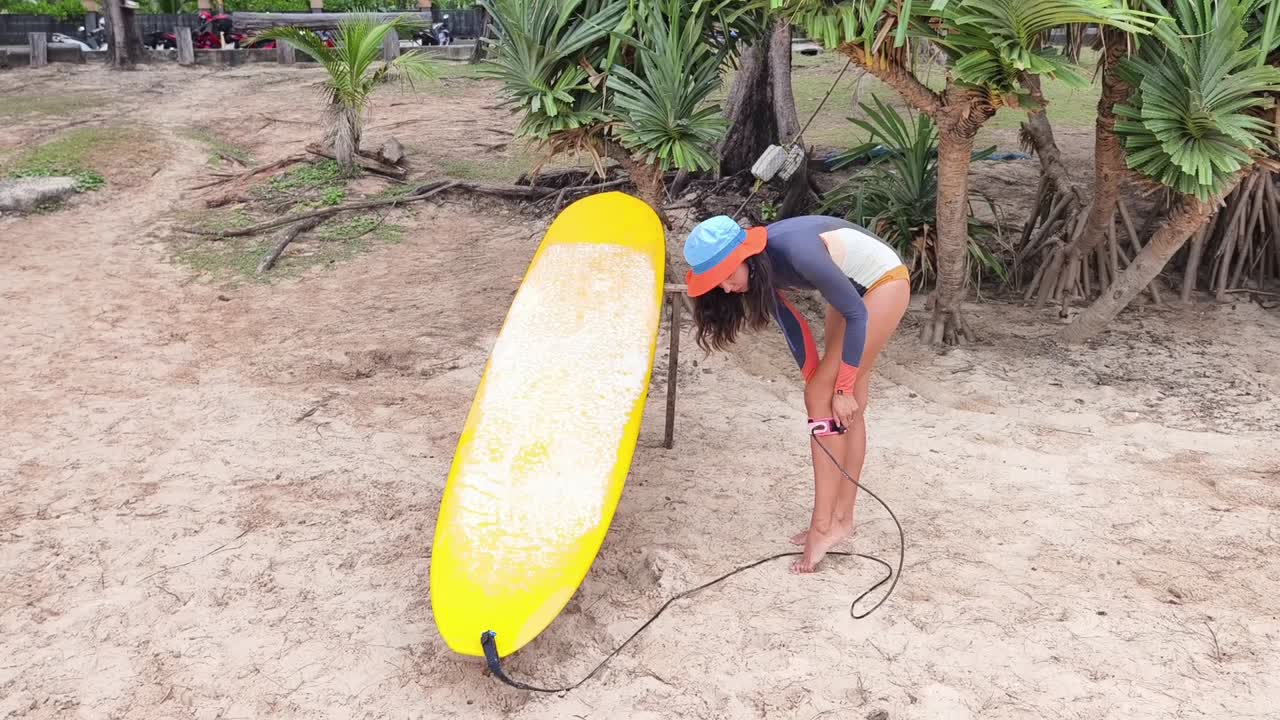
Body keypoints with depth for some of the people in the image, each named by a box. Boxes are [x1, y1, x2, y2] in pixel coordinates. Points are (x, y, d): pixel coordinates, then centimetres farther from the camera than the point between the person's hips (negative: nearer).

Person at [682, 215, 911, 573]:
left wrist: (842, 388, -19)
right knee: (847, 410, 10)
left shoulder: (796, 251, -34)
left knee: (824, 399, -12)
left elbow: (856, 314, -25)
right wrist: (814, 380, -1)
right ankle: (841, 517, 19)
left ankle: (824, 525, -8)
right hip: (854, 288, 8)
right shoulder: (759, 266, -11)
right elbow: (792, 324, 1)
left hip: (884, 282, -8)